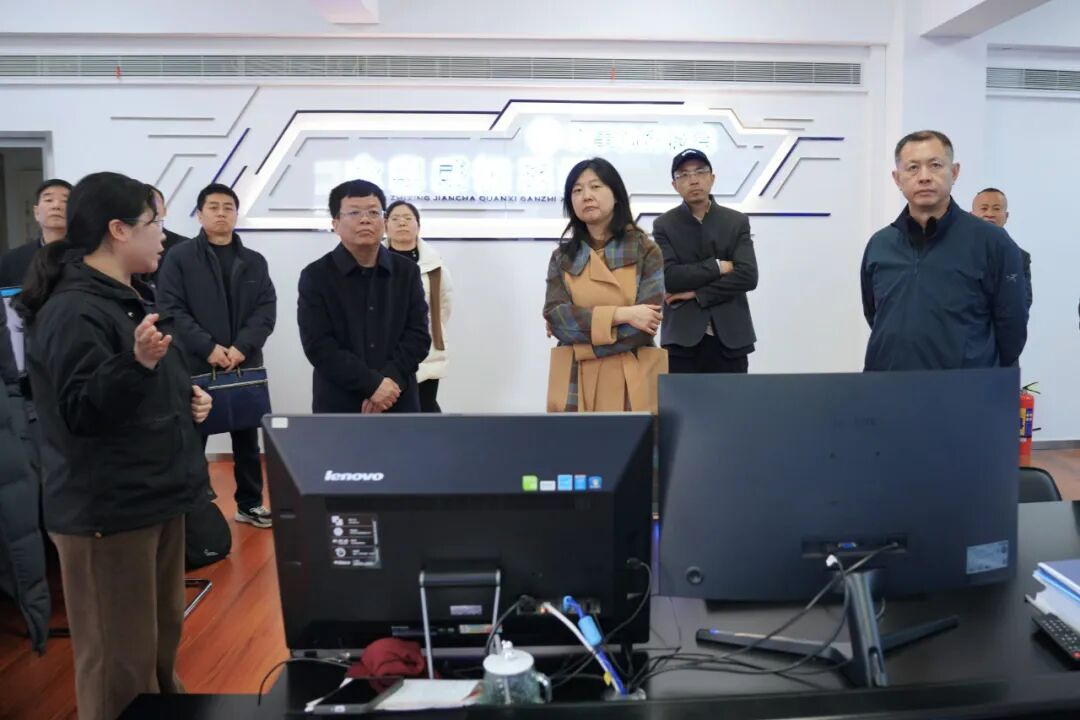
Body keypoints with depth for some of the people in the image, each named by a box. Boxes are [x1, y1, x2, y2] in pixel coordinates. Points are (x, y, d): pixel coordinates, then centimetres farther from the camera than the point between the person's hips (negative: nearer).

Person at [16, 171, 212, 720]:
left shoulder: (130, 299, 13)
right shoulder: (72, 311, -18)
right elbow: (82, 411, -25)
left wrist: (187, 399, 7)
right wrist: (137, 362, -38)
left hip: (156, 496, 10)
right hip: (108, 509, -10)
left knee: (162, 638, 23)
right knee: (120, 658, 2)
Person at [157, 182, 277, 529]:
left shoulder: (254, 262, 9)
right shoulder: (179, 258, 0)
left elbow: (267, 310, 1)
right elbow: (171, 309, -8)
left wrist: (242, 347, -14)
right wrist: (208, 348, -17)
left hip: (246, 366, 3)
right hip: (195, 366, -3)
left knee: (247, 438, 12)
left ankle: (250, 503, 24)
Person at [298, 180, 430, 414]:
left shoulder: (408, 271, 8)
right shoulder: (316, 276, -1)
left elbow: (418, 335, 2)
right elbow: (318, 345, -9)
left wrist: (390, 380, -13)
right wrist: (373, 384, -16)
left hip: (398, 404, 2)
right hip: (338, 406, -2)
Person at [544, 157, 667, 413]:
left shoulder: (645, 251, 1)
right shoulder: (562, 257, 10)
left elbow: (643, 328, -8)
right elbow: (554, 315, -6)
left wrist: (578, 328, -8)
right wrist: (621, 314, -15)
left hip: (631, 383, -2)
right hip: (574, 384, 2)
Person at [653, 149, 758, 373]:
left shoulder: (737, 222, 7)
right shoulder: (664, 225, 4)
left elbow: (748, 276, -6)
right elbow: (669, 277, -10)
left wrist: (696, 294, -10)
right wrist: (718, 266, -9)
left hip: (730, 338, 2)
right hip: (682, 340, -1)